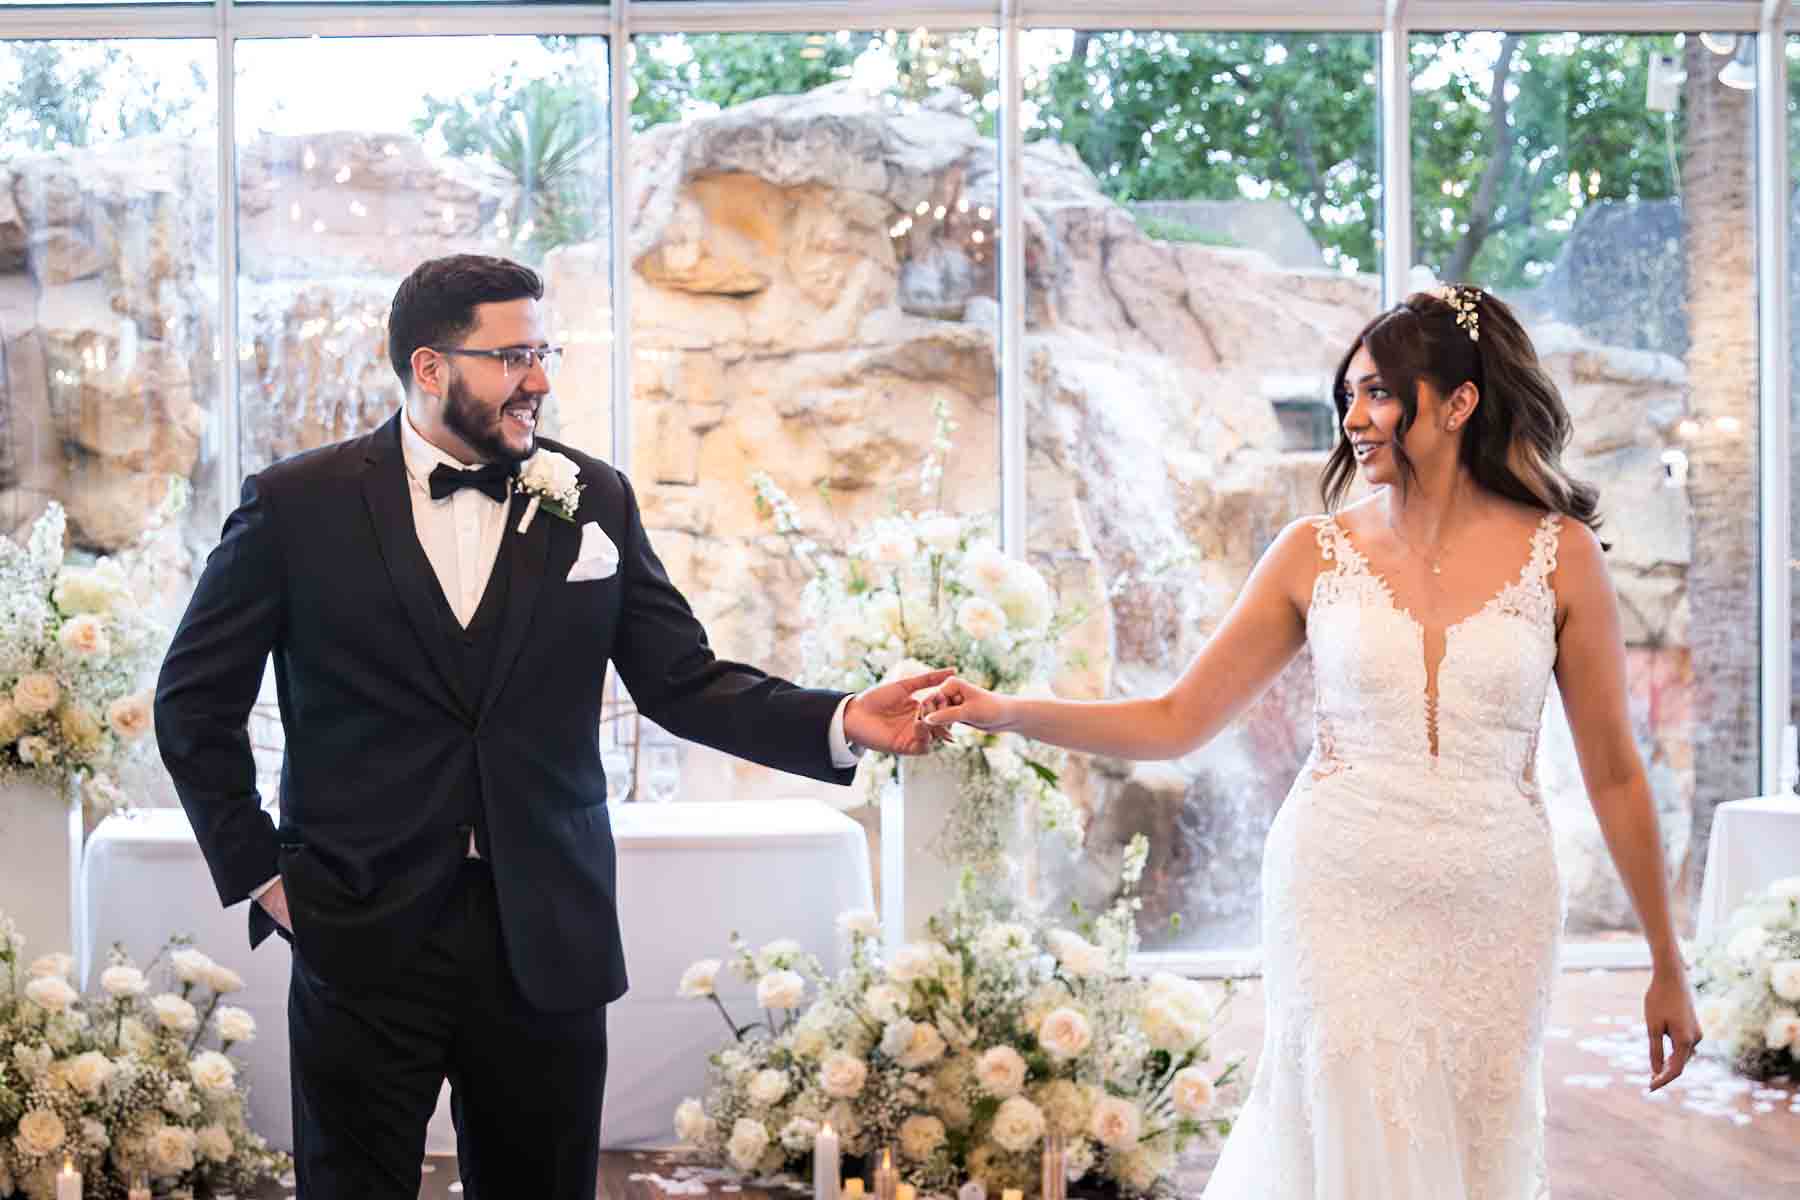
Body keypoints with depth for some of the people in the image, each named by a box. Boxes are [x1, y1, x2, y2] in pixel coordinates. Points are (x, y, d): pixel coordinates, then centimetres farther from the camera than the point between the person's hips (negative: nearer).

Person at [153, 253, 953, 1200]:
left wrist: (843, 722, -11)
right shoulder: (299, 505, -2)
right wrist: (257, 870, 0)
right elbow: (195, 699, 6)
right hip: (365, 941, -2)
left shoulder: (593, 499, 5)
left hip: (547, 941, 2)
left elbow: (683, 682, 3)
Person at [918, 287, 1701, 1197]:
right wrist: (1006, 713, -9)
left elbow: (1613, 775, 5)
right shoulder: (1315, 553, 1)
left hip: (1491, 917, 0)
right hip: (1340, 905, 0)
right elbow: (1175, 723, 3)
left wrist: (1667, 965, 8)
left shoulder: (1560, 555, -1)